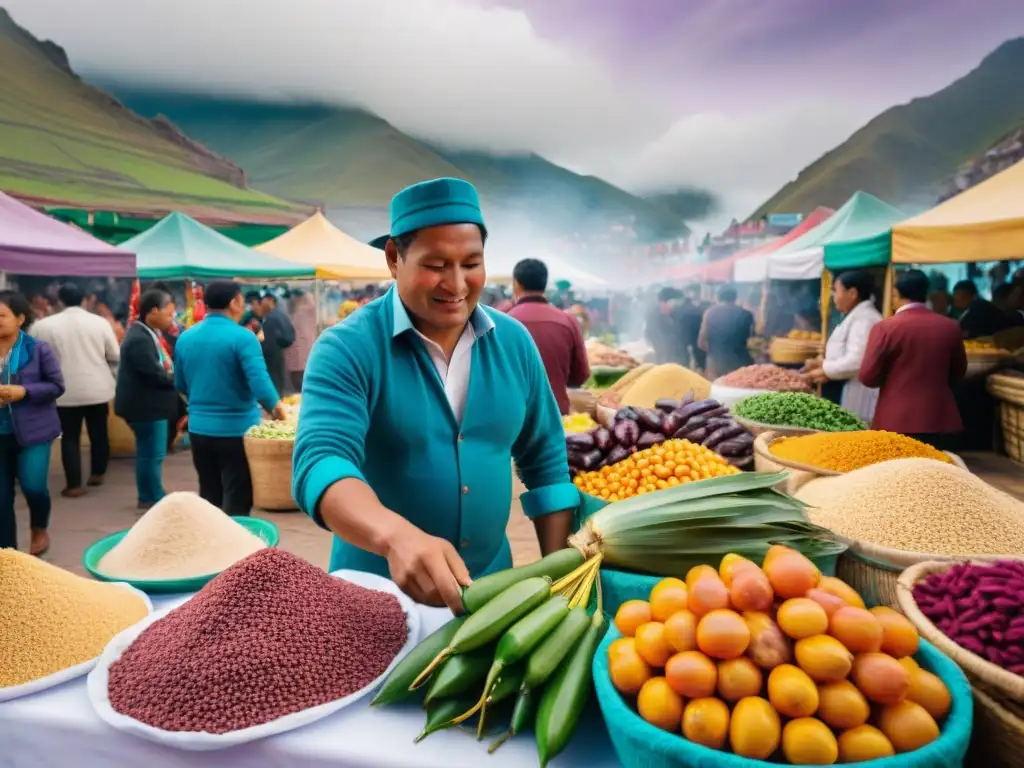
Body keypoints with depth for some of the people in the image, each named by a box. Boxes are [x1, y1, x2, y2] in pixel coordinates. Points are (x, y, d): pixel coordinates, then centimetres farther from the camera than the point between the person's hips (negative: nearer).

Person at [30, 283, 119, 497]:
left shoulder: (43, 325, -5)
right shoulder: (100, 322, -5)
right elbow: (115, 356, 0)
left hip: (65, 391, -1)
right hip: (97, 389, 1)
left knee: (70, 436, 7)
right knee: (98, 432, 15)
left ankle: (74, 485, 6)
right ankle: (97, 474, 26)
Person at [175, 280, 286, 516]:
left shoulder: (185, 338, 5)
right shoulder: (242, 337, -14)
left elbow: (181, 385, 15)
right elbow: (260, 383, -22)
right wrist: (276, 407, -5)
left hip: (198, 428, 6)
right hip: (236, 429, -6)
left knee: (209, 497, 16)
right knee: (237, 501, 2)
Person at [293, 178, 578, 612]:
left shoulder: (514, 343, -3)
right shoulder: (347, 348, -16)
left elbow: (546, 462, 4)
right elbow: (320, 461, -29)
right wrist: (397, 537, -48)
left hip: (492, 585, 4)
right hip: (375, 591, -3)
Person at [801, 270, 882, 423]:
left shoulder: (863, 319, -15)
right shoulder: (856, 316, 18)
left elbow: (856, 361, -25)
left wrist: (825, 371, -13)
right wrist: (823, 363, 8)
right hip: (844, 397, 10)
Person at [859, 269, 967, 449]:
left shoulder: (885, 327, -10)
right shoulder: (950, 327, 3)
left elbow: (868, 376, -9)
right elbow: (958, 372, 16)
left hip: (895, 421, -3)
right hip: (940, 420, 4)